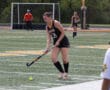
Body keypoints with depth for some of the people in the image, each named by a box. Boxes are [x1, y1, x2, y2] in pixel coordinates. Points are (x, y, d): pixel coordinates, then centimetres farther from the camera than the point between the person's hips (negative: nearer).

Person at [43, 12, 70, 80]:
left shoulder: (56, 23, -16)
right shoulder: (47, 27, 4)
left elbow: (63, 32, -14)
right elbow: (49, 38, 1)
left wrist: (58, 41, -16)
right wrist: (48, 46, -14)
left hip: (63, 41, -7)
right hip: (56, 43, 7)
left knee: (64, 58, -11)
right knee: (53, 58, -7)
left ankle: (66, 73, 8)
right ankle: (62, 72, 7)